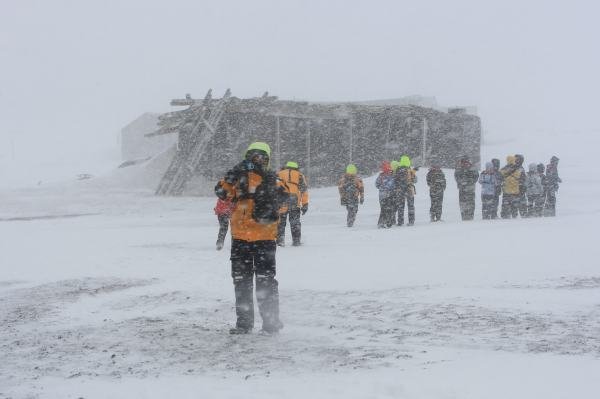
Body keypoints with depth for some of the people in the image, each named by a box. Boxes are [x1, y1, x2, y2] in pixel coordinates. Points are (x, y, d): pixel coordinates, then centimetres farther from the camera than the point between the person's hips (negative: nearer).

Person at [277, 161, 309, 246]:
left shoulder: (279, 174, 16)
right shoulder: (299, 175, 14)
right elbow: (304, 190, 6)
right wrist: (305, 204, 6)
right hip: (295, 202, 0)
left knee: (280, 222, 8)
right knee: (295, 222, 10)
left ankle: (280, 240, 2)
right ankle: (296, 240, 9)